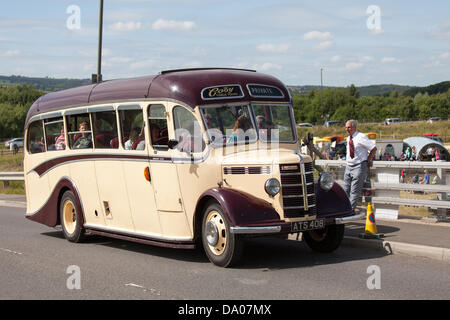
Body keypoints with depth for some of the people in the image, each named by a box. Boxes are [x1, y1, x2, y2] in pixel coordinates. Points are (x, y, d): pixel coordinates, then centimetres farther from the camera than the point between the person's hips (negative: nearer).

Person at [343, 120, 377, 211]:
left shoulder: (361, 137, -11)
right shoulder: (348, 138, 12)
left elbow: (374, 149, -10)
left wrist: (368, 161, -6)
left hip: (359, 166, -8)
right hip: (348, 166, 8)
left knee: (354, 191, -8)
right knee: (346, 190, 7)